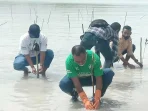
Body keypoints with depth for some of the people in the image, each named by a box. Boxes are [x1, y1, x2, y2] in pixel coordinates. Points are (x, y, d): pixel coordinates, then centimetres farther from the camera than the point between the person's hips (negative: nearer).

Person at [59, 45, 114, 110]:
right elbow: (76, 83, -33)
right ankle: (74, 93, 4)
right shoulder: (69, 61, -35)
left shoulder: (94, 57, -33)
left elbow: (99, 79, -28)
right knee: (63, 84, -33)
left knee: (109, 73, -28)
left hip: (92, 77, 1)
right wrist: (85, 101, -39)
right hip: (77, 78, -1)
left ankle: (98, 95, -4)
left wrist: (97, 99, -35)